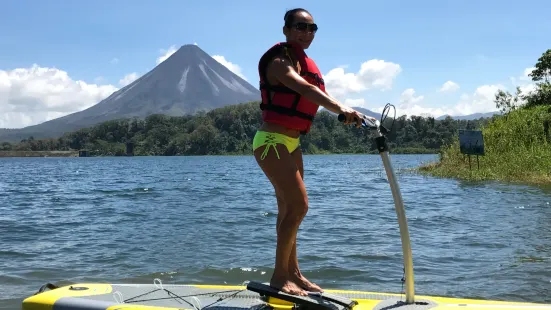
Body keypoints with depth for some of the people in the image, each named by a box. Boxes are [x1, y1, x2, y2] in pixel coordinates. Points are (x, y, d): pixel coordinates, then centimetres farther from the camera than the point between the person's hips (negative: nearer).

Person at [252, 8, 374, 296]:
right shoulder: (280, 60, -15)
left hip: (290, 143, 10)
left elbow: (319, 94, 10)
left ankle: (292, 273, 21)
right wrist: (341, 109, -45)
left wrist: (348, 113, -1)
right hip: (271, 141, -9)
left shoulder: (305, 62, 16)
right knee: (298, 205, -14)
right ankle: (279, 277, -5)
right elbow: (304, 89, -33)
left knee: (288, 208, 12)